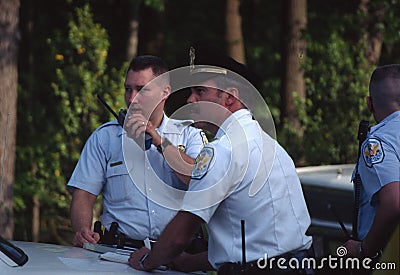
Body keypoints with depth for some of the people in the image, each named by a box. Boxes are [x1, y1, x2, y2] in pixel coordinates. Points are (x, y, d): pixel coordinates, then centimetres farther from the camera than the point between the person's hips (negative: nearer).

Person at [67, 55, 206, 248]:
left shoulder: (189, 134, 14)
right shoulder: (104, 137, 14)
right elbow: (84, 195, 7)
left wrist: (159, 141, -9)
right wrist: (82, 231, -13)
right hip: (120, 248, 0)